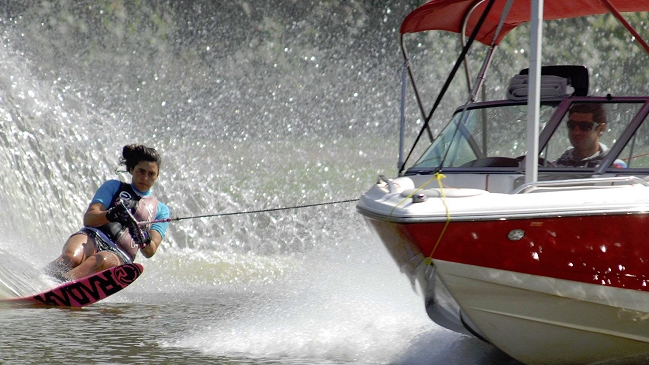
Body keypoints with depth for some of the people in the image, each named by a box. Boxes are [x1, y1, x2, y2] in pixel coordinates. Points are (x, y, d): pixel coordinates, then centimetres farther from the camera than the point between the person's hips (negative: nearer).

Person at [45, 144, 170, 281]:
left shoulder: (161, 210, 24)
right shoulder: (113, 187, 22)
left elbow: (150, 252, 9)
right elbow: (88, 219, 5)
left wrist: (144, 240, -16)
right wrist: (110, 215, -18)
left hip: (120, 256, -1)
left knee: (103, 261, -40)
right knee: (71, 257, -37)